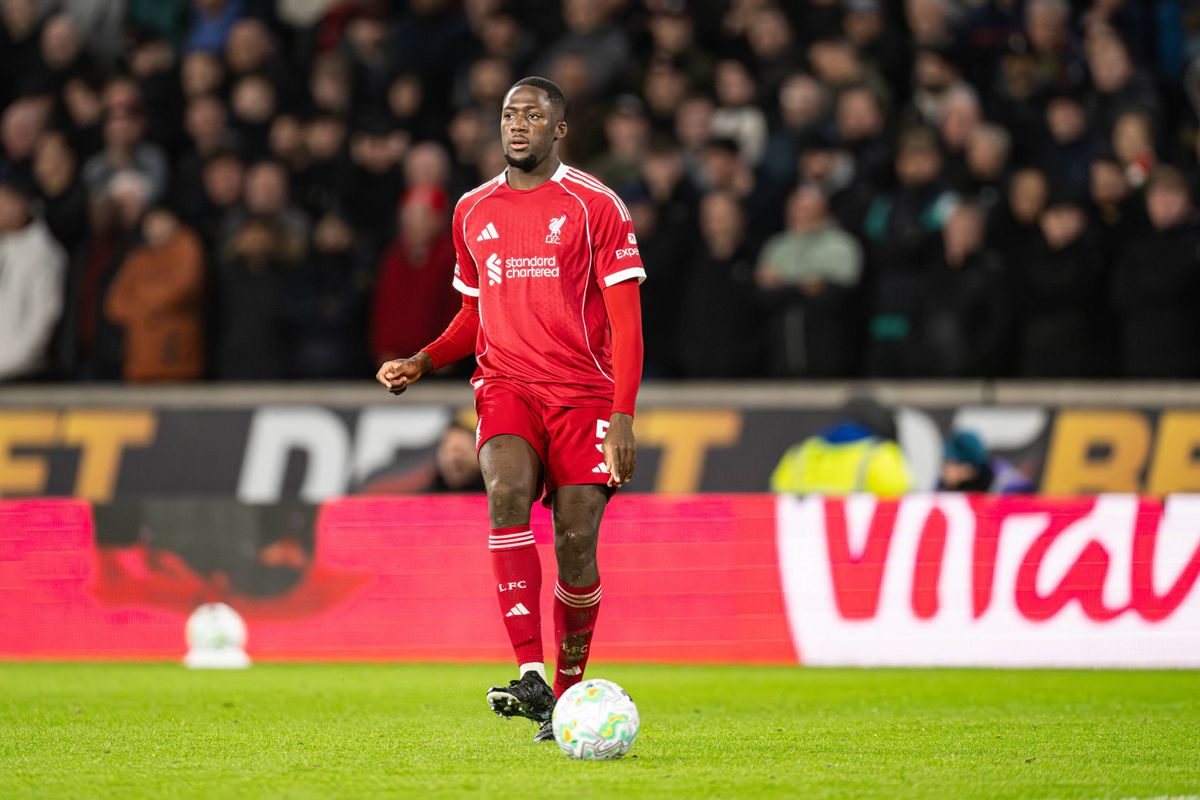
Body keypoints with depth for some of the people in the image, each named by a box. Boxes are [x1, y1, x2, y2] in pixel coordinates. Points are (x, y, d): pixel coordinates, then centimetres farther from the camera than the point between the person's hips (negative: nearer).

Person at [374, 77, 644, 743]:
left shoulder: (595, 206, 0)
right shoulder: (474, 211, 14)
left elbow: (625, 321, -3)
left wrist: (622, 416, -13)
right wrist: (422, 362, 8)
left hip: (584, 392, -2)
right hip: (505, 385, 2)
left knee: (576, 544, -8)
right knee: (507, 491, -27)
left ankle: (569, 692, 13)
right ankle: (530, 676, -33)